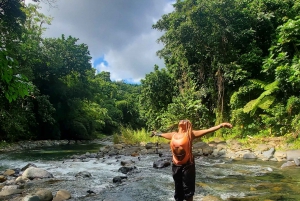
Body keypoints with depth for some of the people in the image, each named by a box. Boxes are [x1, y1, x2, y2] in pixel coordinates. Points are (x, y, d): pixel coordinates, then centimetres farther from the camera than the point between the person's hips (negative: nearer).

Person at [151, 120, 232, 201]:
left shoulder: (190, 134, -7)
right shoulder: (173, 135, 7)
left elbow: (207, 130, -15)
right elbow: (162, 134, 28)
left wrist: (221, 125, -23)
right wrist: (156, 133, 46)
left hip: (187, 165, -4)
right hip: (176, 165, 4)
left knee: (188, 189, 4)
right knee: (178, 189, 16)